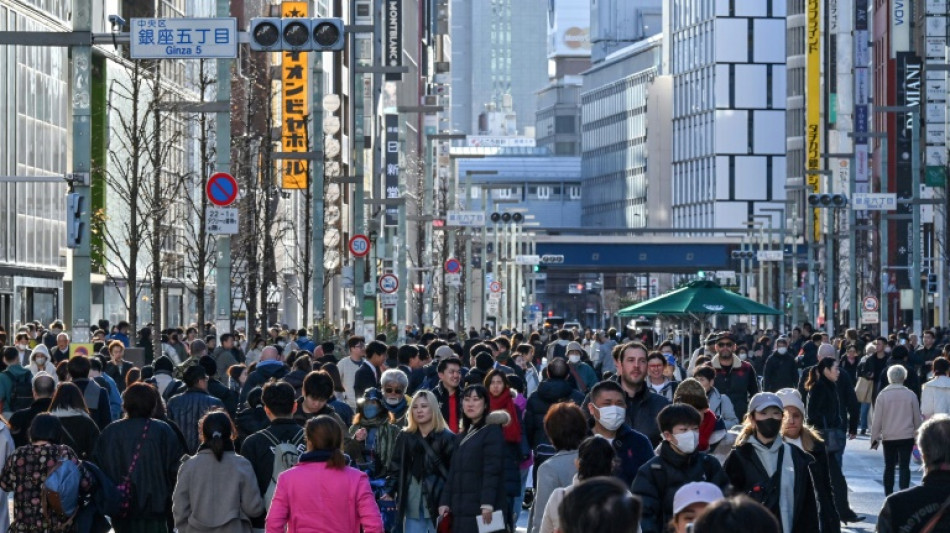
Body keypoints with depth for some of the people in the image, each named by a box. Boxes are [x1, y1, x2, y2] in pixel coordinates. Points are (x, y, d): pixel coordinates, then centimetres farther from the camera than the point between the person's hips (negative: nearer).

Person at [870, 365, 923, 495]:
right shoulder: (910, 395, -4)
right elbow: (917, 418, 5)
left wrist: (875, 438, 5)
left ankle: (888, 496, 16)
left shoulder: (883, 395, -6)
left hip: (888, 437, 1)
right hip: (907, 436, 0)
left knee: (889, 466, 12)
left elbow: (877, 419, -4)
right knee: (904, 466, -1)